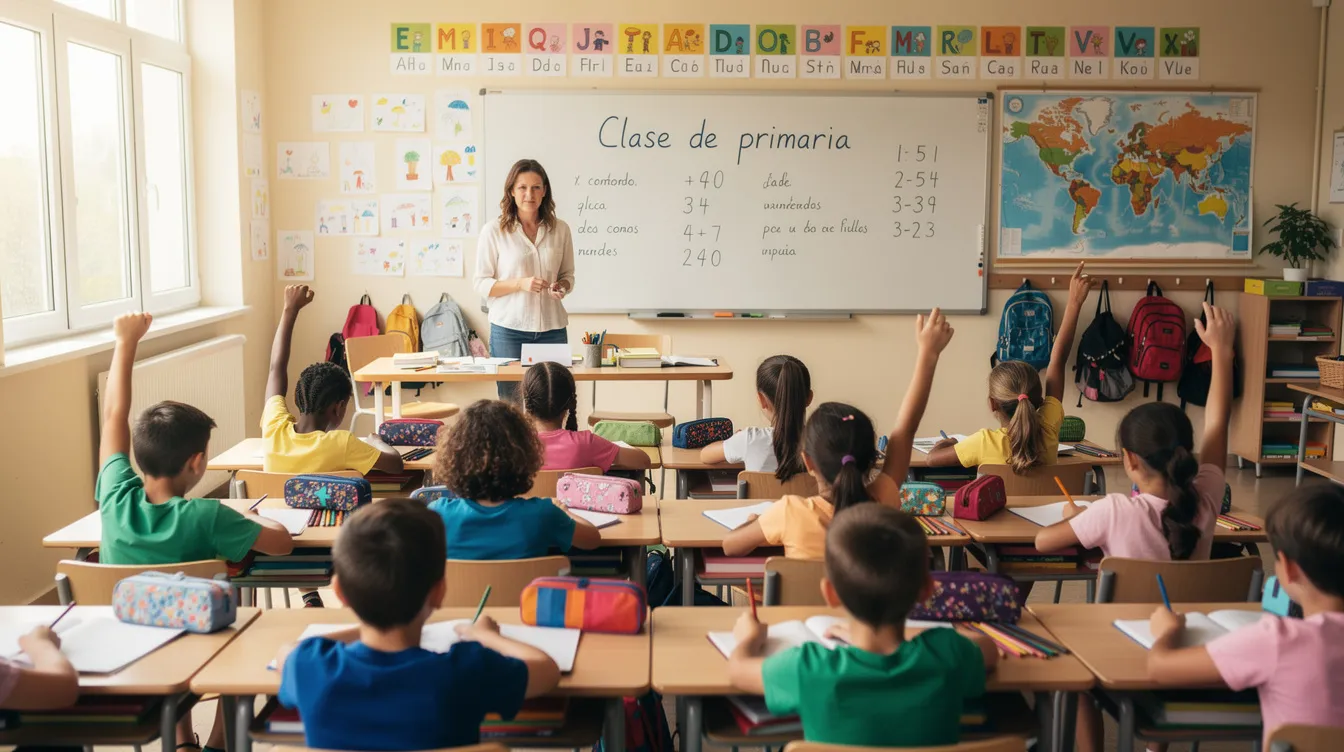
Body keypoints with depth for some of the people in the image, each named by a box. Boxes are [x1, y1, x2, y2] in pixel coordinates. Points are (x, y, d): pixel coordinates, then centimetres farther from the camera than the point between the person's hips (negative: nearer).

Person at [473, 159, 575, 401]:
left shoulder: (560, 229, 6)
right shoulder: (493, 231, -1)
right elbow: (480, 283, -1)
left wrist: (561, 287, -8)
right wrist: (521, 284, -15)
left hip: (552, 329, 2)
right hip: (509, 329, -2)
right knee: (511, 401, 0)